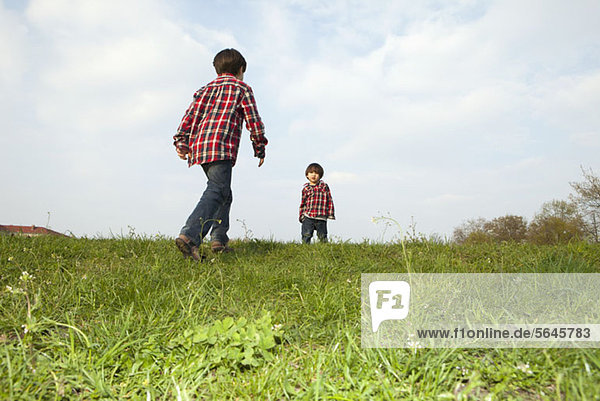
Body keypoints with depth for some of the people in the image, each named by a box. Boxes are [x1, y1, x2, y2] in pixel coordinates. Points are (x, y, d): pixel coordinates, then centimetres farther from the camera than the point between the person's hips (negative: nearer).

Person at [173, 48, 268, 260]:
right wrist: (260, 149, 14)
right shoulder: (242, 88, 12)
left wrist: (181, 142, 9)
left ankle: (219, 238, 11)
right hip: (222, 147, -7)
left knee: (224, 194, 17)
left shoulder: (207, 88, 26)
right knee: (216, 191, -17)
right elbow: (253, 120, 6)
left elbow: (191, 114, 14)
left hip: (200, 147, 7)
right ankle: (189, 235, -34)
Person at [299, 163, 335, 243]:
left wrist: (331, 214, 1)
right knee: (306, 235, -2)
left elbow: (329, 200, 6)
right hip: (308, 217, 1)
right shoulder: (306, 188, 8)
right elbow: (303, 203, 13)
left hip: (321, 218, -1)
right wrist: (301, 215, 9)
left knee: (322, 236, 7)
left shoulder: (324, 186, 5)